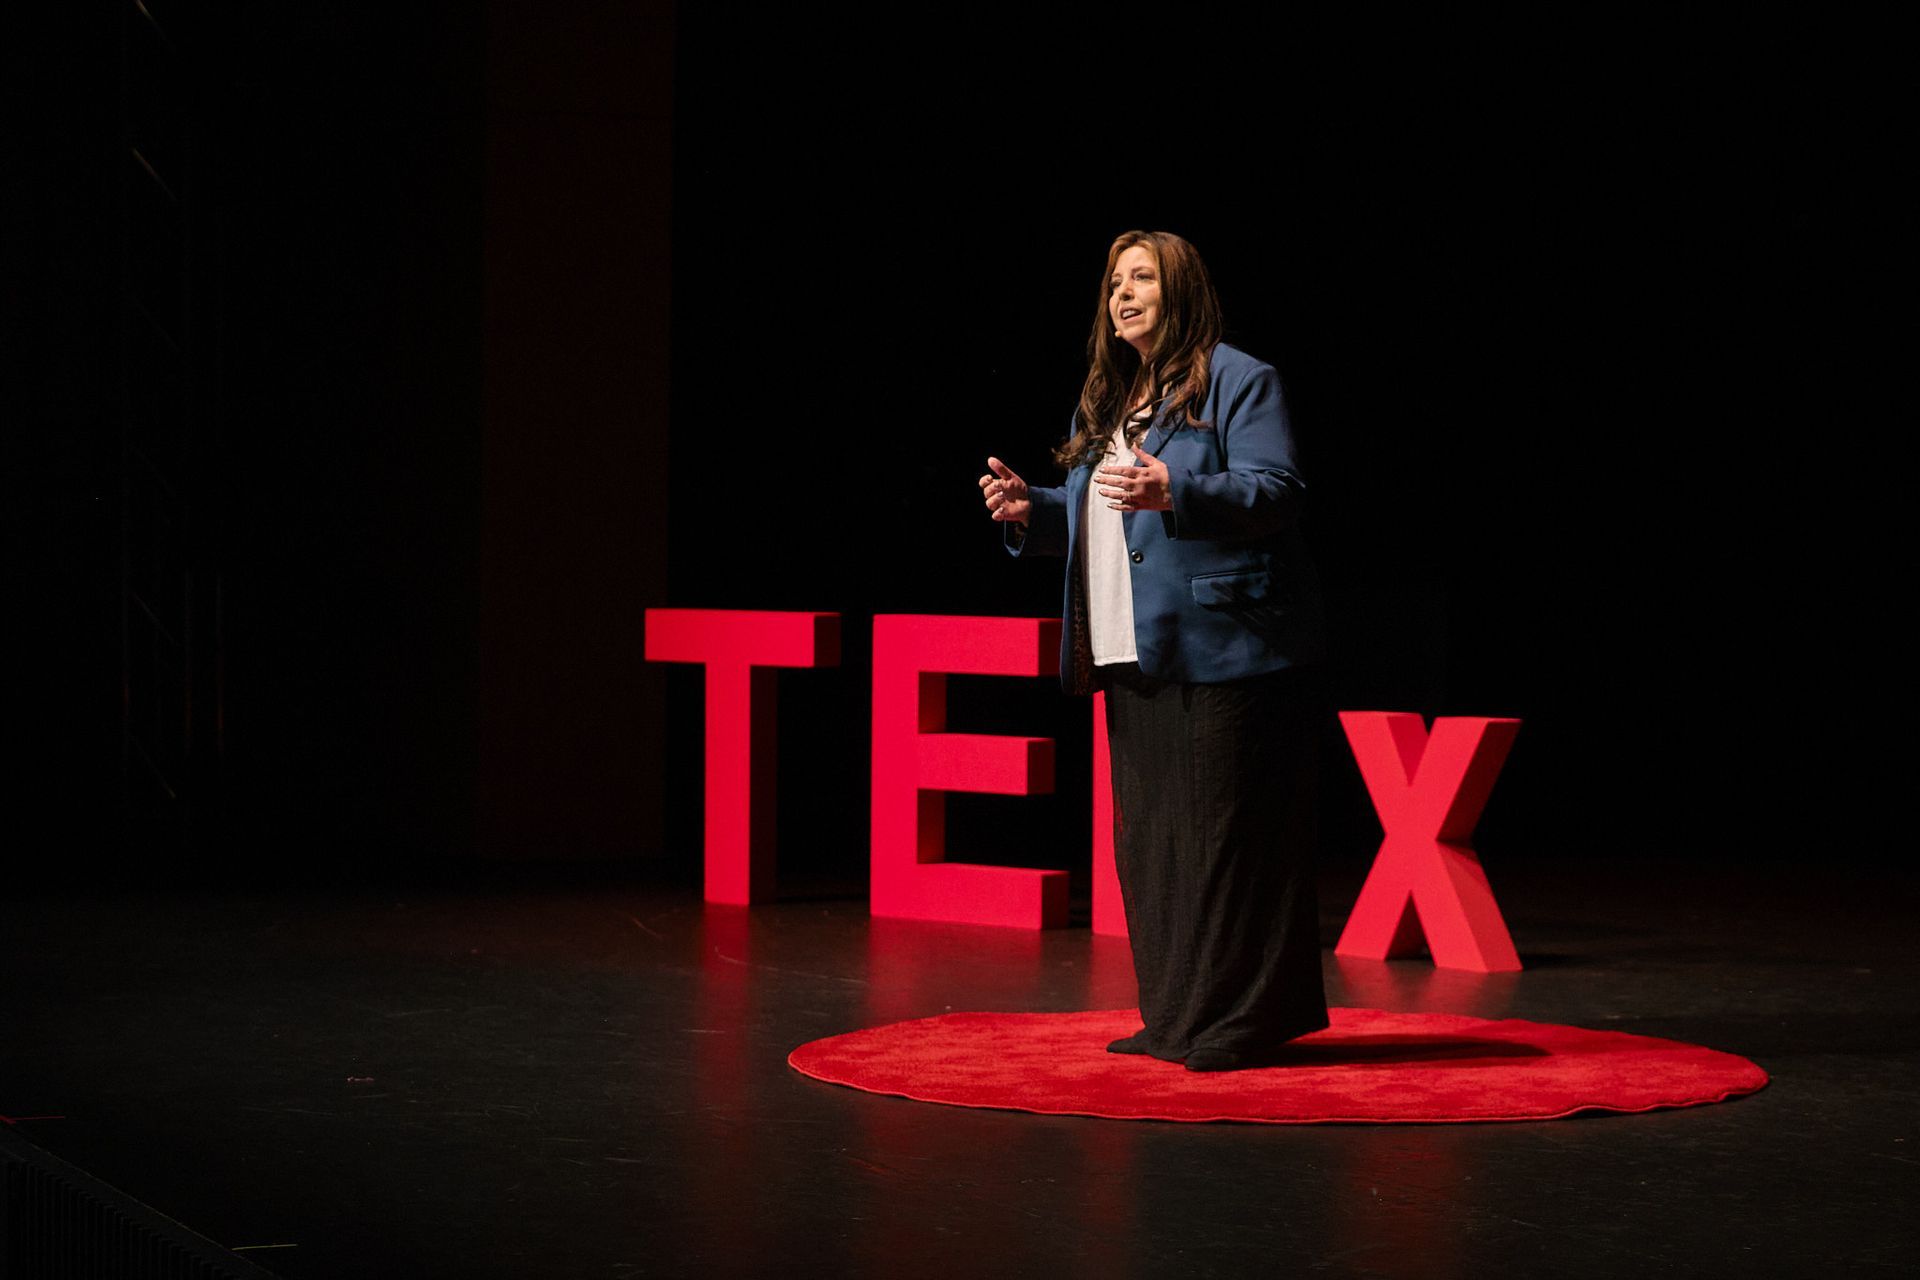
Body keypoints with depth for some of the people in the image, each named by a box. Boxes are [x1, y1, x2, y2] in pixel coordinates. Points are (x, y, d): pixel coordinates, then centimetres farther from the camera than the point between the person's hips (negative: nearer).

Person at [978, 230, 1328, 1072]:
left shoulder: (1238, 381, -2)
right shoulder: (1104, 402, 21)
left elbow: (1275, 491, -13)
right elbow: (1087, 520, 24)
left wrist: (1175, 490, -27)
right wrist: (1030, 511, 4)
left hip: (1219, 651, -8)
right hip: (1134, 656, 8)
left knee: (1223, 833, -7)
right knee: (1149, 836, 10)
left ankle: (1240, 1022, -2)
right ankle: (1177, 1017, 18)